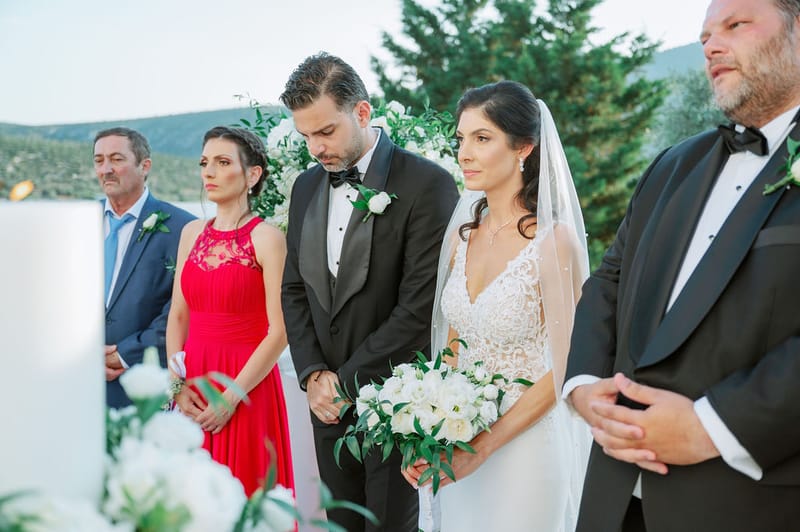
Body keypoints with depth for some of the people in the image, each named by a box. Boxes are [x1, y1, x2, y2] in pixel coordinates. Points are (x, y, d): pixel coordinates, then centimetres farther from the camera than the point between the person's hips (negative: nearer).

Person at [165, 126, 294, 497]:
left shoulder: (266, 238, -8)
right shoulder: (192, 233, 9)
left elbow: (279, 333, -13)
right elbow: (178, 316, 10)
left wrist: (231, 397, -14)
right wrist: (178, 385, -2)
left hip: (245, 391, -5)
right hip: (191, 387, 5)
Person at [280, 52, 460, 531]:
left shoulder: (426, 183, -14)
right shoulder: (306, 187, 8)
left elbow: (420, 306, -18)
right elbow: (295, 290, 12)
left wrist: (345, 382, -13)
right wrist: (313, 375, -2)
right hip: (330, 401, 6)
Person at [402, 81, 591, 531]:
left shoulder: (553, 240, -16)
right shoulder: (461, 235, 3)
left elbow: (563, 369, -16)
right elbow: (452, 345, 9)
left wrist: (483, 446, -18)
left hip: (526, 442, -6)